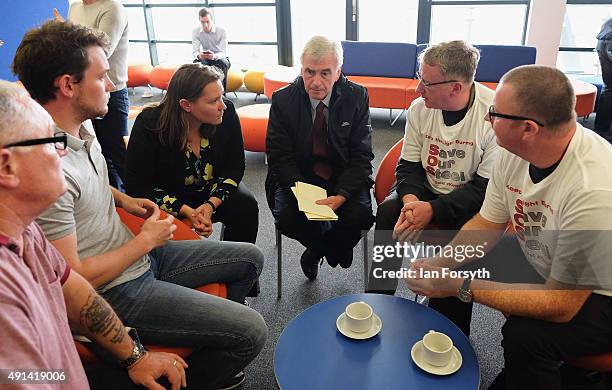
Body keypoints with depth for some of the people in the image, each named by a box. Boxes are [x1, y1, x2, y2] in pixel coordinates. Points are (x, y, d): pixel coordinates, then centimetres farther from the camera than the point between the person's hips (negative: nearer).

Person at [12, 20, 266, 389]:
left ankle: (210, 342, 34)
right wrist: (145, 240, -15)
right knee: (251, 331, -14)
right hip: (113, 291, -9)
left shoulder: (82, 126, 1)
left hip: (141, 255, 9)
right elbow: (71, 278, -26)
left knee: (250, 258, 15)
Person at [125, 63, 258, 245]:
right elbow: (138, 185, -18)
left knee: (246, 207, -22)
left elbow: (235, 167, -7)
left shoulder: (227, 113, -17)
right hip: (168, 197, -2)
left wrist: (211, 204, -23)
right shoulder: (150, 123, -23)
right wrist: (186, 211, -29)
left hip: (214, 192, 3)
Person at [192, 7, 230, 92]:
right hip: (204, 59, 2)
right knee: (196, 63, -30)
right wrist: (199, 55, -40)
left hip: (219, 58, -2)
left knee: (223, 63, -36)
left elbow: (224, 53, -22)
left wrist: (215, 56, -46)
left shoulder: (221, 31, -17)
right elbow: (195, 51, -14)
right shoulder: (196, 31, -9)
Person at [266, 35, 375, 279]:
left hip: (344, 179, 0)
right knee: (287, 217, -28)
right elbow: (279, 157, -8)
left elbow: (361, 156, -8)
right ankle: (335, 250, 7)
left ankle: (317, 251, 9)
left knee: (360, 216, -27)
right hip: (297, 178, 0)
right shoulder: (283, 100, -8)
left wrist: (341, 195, -24)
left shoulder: (356, 97, -7)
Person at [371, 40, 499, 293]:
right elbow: (408, 165, 2)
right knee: (388, 211, -22)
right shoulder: (419, 109, -5)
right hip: (426, 189, 4)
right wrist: (410, 199, -20)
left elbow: (487, 187, -17)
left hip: (470, 201, -3)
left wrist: (433, 209, -25)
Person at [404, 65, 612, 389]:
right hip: (538, 261, 7)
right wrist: (440, 264, -17)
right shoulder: (513, 153, -14)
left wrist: (460, 286, -29)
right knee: (448, 269, 1)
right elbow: (487, 225, -1)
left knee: (524, 334, -30)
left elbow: (561, 305, -31)